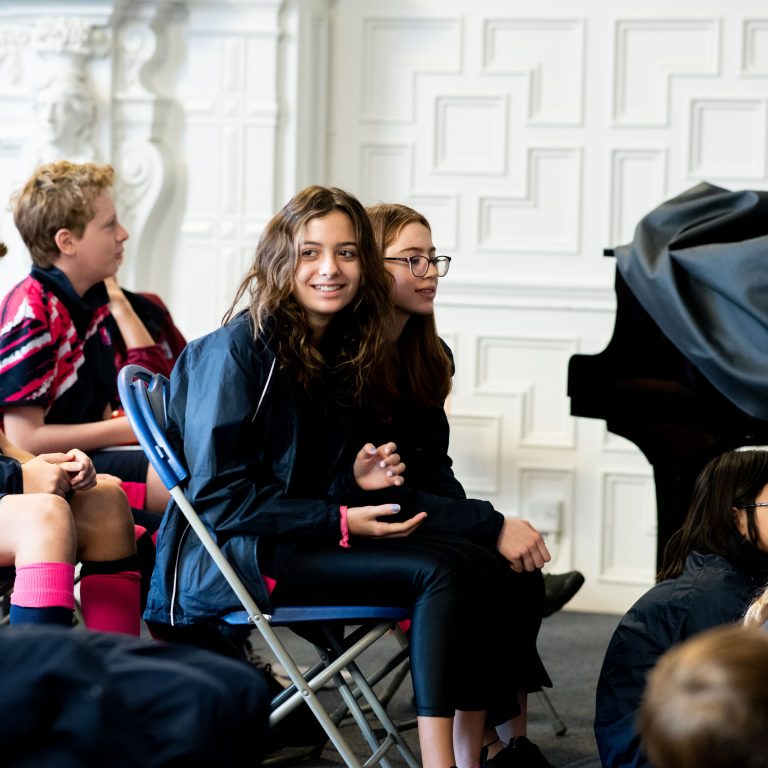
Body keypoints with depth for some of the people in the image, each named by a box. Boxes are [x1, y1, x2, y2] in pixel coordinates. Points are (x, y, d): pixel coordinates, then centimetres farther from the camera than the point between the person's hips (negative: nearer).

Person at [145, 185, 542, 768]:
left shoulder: (341, 354, 12)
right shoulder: (239, 349, -11)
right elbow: (217, 494, -15)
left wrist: (357, 479, -4)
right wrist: (341, 520, -18)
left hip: (305, 540, 8)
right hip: (227, 559, -8)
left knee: (486, 570, -12)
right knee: (441, 572, -25)